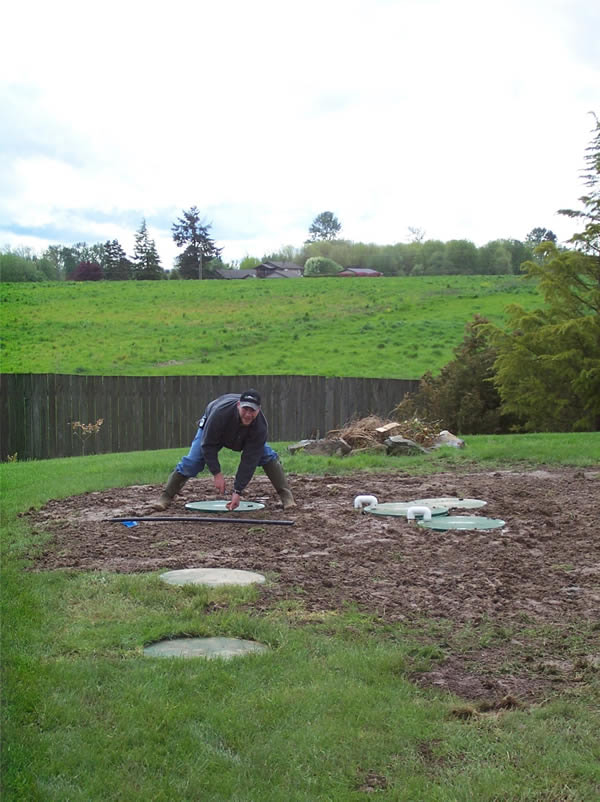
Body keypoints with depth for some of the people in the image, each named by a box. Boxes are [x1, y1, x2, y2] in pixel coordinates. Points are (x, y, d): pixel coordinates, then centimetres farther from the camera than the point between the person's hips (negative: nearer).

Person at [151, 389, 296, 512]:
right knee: (192, 462, -12)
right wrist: (217, 473, -36)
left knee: (268, 456, -15)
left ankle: (287, 498, -7)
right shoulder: (221, 412, -45)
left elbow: (249, 460, -37)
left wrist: (237, 491, -38)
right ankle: (165, 498, 1)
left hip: (244, 436, 2)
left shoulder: (261, 426, -39)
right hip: (212, 430, -1)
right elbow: (208, 444, -34)